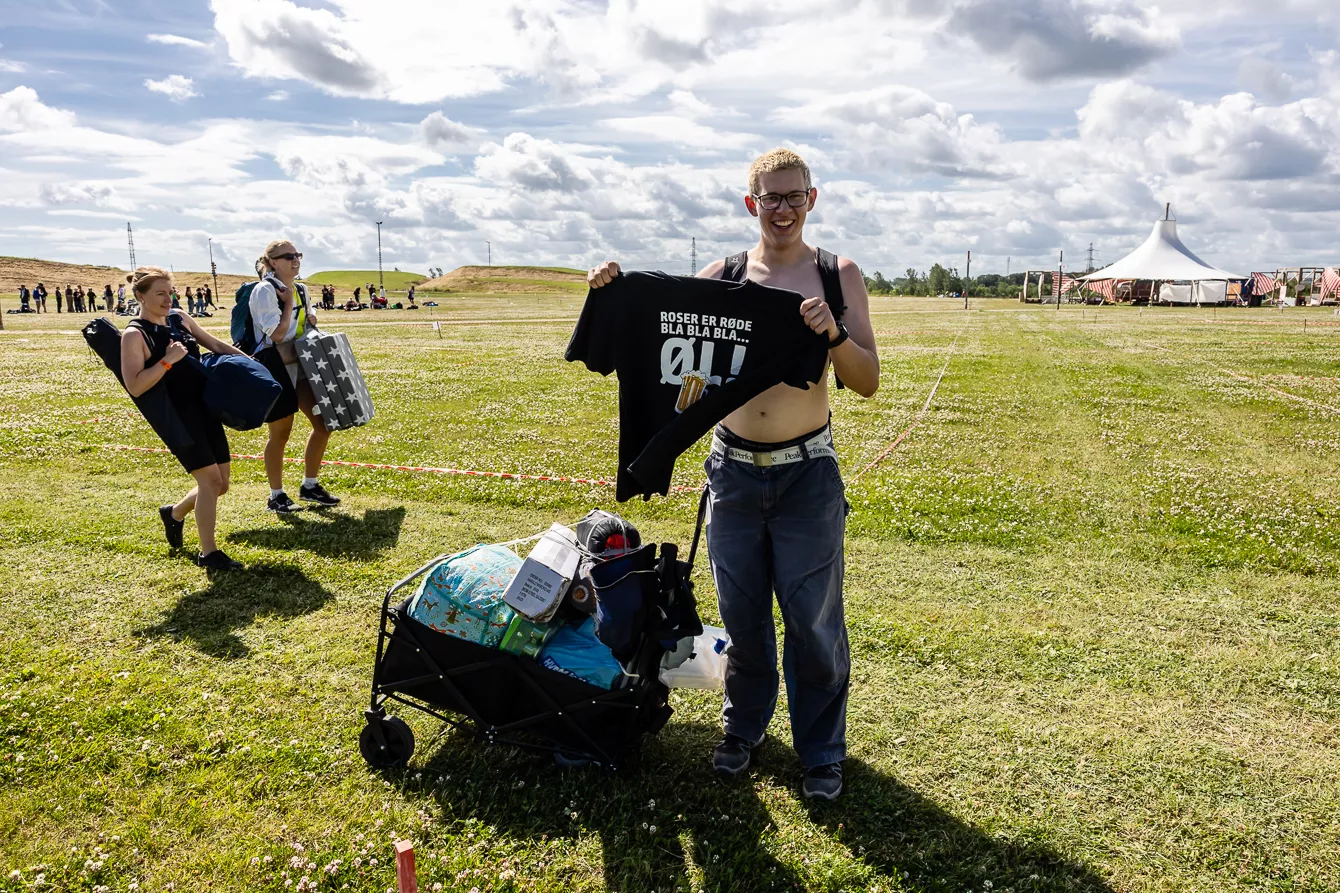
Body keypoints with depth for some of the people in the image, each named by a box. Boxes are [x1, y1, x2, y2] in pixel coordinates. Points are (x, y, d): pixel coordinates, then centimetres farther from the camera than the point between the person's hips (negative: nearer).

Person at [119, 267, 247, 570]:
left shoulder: (180, 318, 9)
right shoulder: (135, 335, -10)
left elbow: (216, 345, 18)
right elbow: (135, 386, -18)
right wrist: (167, 360, -23)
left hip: (204, 407, 7)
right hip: (175, 416, -7)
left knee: (221, 482, 10)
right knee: (210, 479, -12)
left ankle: (175, 513, 39)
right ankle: (208, 553, 1)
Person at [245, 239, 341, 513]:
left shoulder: (301, 289, 10)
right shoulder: (265, 290, -12)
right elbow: (277, 334, -18)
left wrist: (311, 318, 4)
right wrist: (289, 302, -12)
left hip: (301, 364, 7)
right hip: (276, 367, -7)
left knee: (323, 423, 6)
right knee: (281, 432, 2)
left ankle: (310, 486, 22)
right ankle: (276, 496, 17)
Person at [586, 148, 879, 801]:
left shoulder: (838, 275, -1)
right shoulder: (722, 276, 3)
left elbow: (867, 382, -6)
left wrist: (832, 332, -24)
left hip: (807, 474, -2)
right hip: (733, 471, 2)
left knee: (813, 621, 7)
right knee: (741, 615, 15)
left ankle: (822, 750, 27)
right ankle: (743, 726, 38)